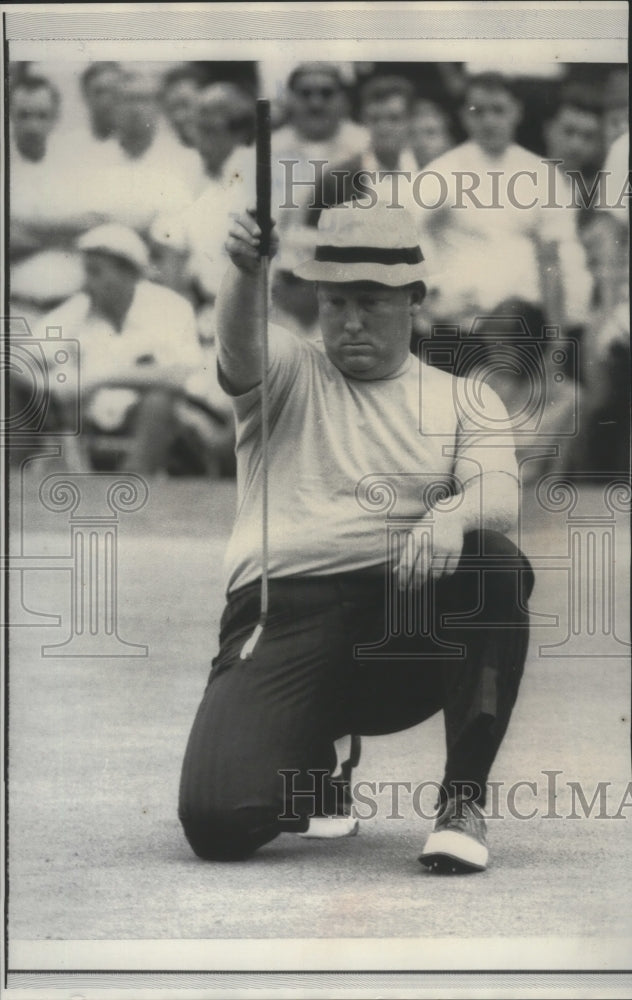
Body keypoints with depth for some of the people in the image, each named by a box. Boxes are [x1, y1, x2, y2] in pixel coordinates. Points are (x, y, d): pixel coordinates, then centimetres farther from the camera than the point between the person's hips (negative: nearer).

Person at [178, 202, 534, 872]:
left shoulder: (465, 401, 17)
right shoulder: (288, 375, 15)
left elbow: (501, 497, -3)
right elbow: (239, 340, -11)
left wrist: (453, 515, -29)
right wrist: (245, 271, -36)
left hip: (407, 619, 0)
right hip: (282, 611, 0)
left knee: (498, 566, -32)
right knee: (218, 822, -21)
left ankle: (463, 802, -22)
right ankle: (320, 753, 16)